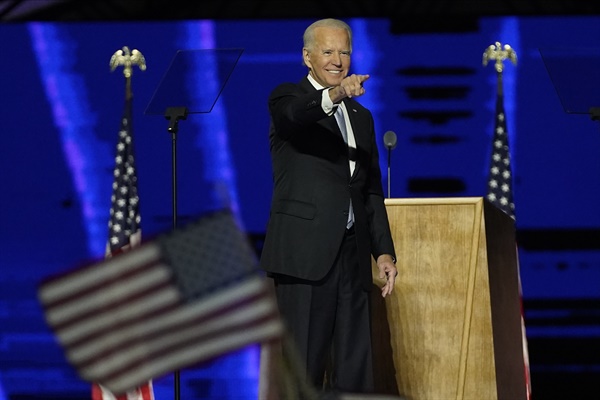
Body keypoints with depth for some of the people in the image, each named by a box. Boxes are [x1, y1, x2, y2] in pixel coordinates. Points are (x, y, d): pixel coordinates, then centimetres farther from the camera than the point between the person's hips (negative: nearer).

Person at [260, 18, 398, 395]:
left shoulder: (361, 116, 21)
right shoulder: (287, 98, 2)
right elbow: (296, 114, -24)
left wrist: (384, 250, 11)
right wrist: (334, 95, -44)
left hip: (352, 254, 6)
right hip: (306, 252, -6)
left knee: (355, 369, 3)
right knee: (303, 367, -8)